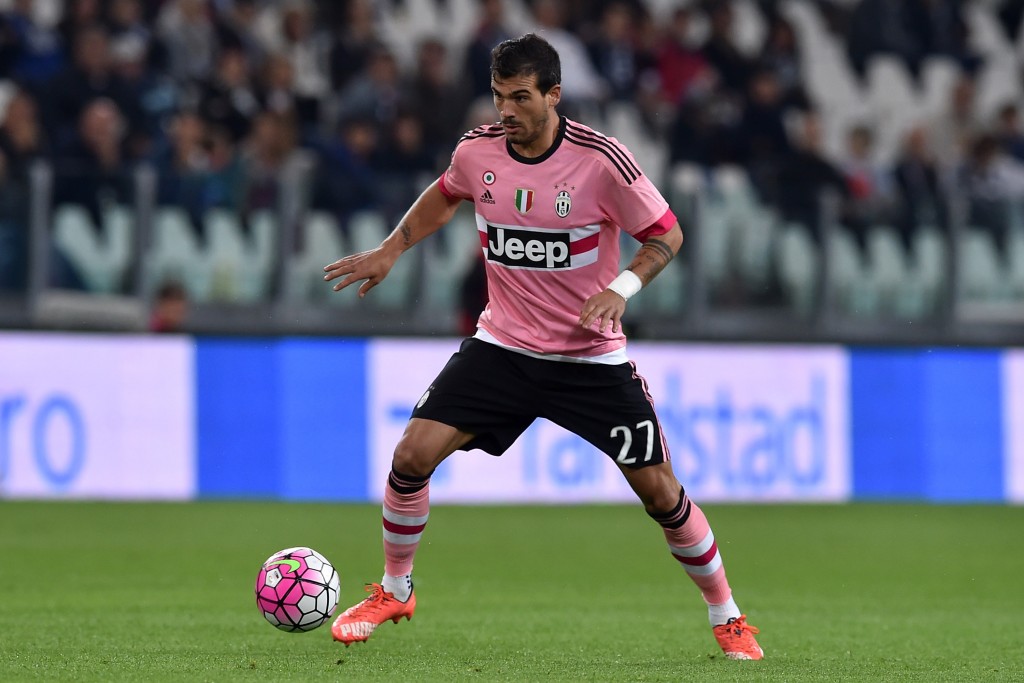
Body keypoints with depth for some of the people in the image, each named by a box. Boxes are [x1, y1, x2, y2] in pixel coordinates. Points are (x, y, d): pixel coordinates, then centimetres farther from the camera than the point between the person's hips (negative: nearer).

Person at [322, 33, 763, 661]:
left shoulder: (600, 160, -18)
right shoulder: (477, 150, -6)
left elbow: (667, 235, -9)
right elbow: (445, 195, 18)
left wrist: (622, 287, -24)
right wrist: (391, 250, 10)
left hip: (591, 357, -3)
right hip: (503, 344, 3)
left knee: (658, 489, -5)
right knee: (413, 455, -10)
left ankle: (727, 616, 16)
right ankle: (394, 592, 12)